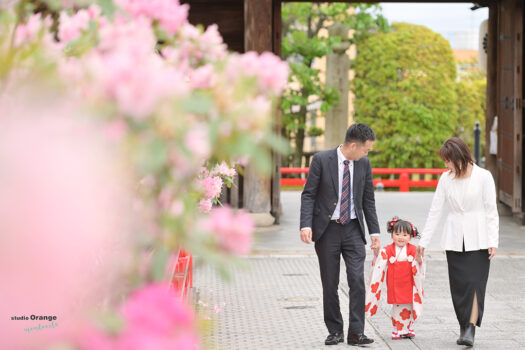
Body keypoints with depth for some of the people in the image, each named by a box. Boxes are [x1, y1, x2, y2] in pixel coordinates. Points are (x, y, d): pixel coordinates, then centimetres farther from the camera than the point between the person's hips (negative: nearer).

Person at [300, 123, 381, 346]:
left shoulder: (364, 164, 5)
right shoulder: (321, 160, -7)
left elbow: (368, 200, 11)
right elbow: (308, 194, -6)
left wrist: (374, 232, 6)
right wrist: (306, 225, -18)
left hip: (353, 229, 2)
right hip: (327, 229, -2)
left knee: (357, 280, -10)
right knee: (330, 284, 4)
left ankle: (356, 332, -6)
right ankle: (335, 332, 15)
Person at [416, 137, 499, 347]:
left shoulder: (483, 176, -5)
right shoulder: (446, 178, 5)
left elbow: (491, 210, -3)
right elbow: (435, 210, 6)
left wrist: (493, 241, -9)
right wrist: (424, 241, 3)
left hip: (478, 239, -3)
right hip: (454, 239, 3)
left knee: (475, 283, -11)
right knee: (459, 286, 3)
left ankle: (470, 330, -15)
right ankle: (464, 328, 12)